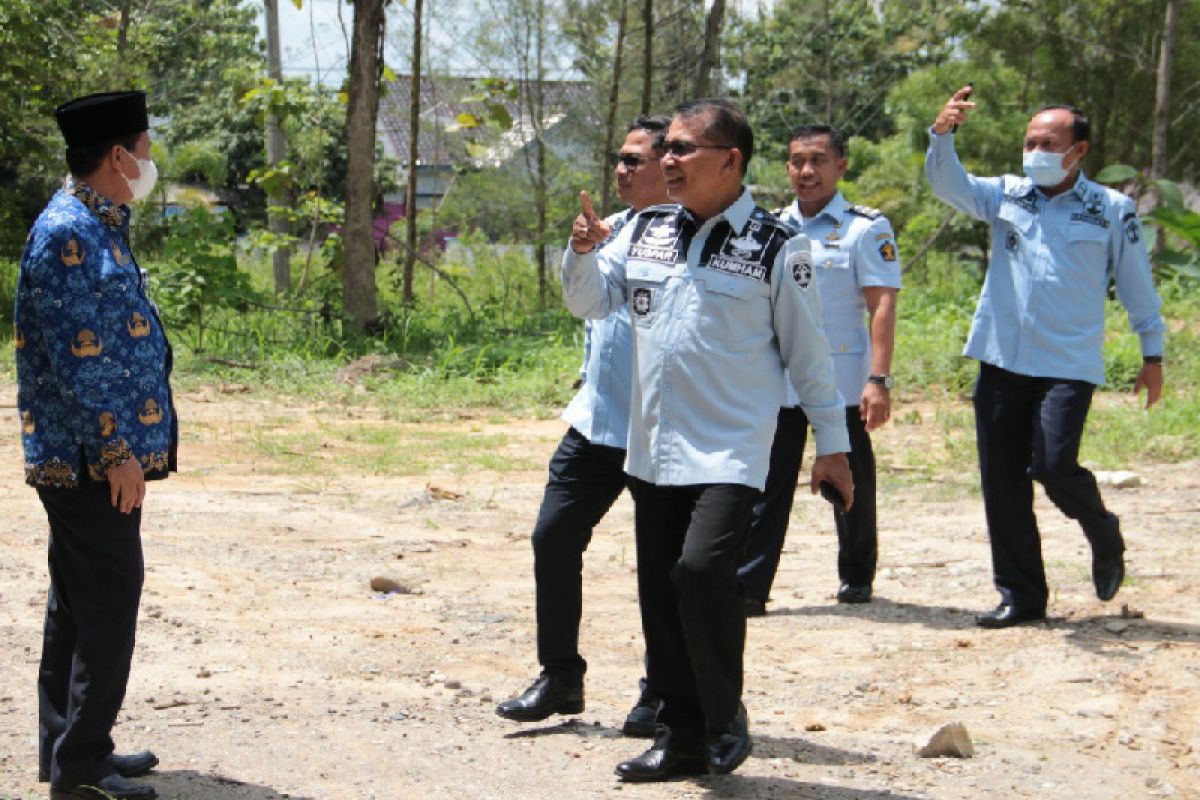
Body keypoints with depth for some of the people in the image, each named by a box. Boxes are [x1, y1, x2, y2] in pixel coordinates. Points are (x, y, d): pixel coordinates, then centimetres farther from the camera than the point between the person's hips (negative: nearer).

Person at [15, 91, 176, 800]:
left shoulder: (98, 227, 16)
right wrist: (114, 452, -21)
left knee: (80, 602, 15)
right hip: (88, 457, -10)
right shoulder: (68, 234, -16)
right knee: (109, 600, -8)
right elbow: (75, 357, -21)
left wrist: (125, 447, 21)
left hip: (97, 458, 10)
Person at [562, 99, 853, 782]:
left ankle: (727, 717, -1)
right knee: (660, 593, 7)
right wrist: (583, 252, -7)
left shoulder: (776, 248, -5)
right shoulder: (648, 230, 9)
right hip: (653, 449, 6)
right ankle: (681, 735, 19)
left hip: (730, 450, -6)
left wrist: (833, 444, 1)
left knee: (703, 569, -22)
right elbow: (591, 302, 13)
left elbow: (808, 352, -1)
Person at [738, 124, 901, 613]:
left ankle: (857, 577, 27)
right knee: (767, 485, -3)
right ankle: (748, 587, -5)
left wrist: (879, 379, -17)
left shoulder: (866, 228, -3)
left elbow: (882, 306, -8)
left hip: (842, 383, -3)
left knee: (851, 483, 9)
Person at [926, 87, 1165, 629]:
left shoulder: (1113, 210, 2)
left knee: (1053, 465, -17)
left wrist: (1153, 354, 11)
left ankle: (1104, 537, 15)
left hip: (1069, 365, -4)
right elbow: (948, 183, -6)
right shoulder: (1007, 195, 8)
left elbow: (1138, 287, 9)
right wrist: (942, 133, -25)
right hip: (1001, 361, 4)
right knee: (1001, 482, 4)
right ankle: (1020, 594, 15)